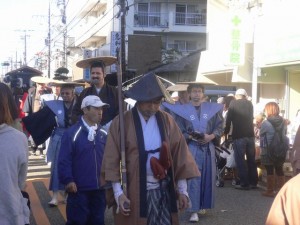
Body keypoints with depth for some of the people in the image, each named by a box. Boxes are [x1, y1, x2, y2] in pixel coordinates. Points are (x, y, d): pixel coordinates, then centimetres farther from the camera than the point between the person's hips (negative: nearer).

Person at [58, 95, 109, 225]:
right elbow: (64, 160, -12)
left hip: (99, 189, 5)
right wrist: (68, 180, -18)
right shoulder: (72, 133, -9)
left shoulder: (103, 134, 8)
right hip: (79, 189, -5)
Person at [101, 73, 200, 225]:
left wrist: (182, 190, 3)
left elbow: (179, 155, 5)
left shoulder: (167, 121, 4)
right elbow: (112, 160, -6)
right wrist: (118, 193, -12)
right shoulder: (121, 122, -4)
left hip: (163, 191, 2)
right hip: (133, 192, -2)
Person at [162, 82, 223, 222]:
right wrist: (190, 137, -18)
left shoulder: (212, 109, 5)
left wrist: (211, 136, -12)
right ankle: (194, 211, -5)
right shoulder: (182, 110, -1)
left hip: (208, 148, 3)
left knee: (207, 177, 9)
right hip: (192, 148, -3)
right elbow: (179, 131, -1)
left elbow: (219, 127, 5)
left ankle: (203, 205, 27)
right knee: (193, 178, -6)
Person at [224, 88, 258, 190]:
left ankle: (245, 184, 0)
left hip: (238, 136, -4)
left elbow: (229, 119, -2)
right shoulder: (249, 104, 11)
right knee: (251, 159, 13)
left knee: (240, 160, 0)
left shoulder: (233, 103, -2)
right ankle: (253, 182, 18)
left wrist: (226, 132, 10)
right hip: (250, 135, 5)